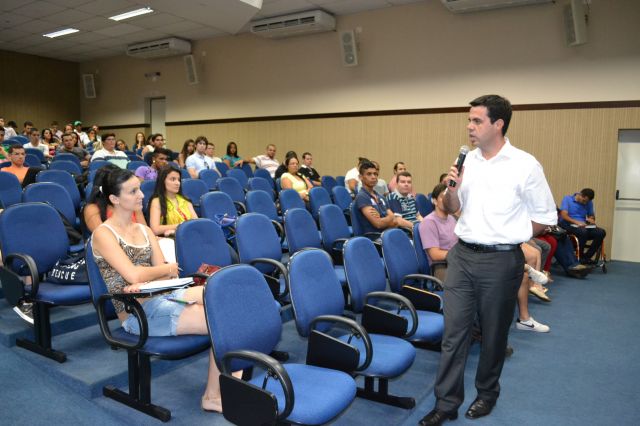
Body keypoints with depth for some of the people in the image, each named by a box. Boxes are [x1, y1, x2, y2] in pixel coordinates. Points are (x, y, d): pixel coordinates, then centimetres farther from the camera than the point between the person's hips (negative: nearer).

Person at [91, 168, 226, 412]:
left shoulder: (144, 230, 15)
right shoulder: (103, 234, -6)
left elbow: (165, 274, 6)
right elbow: (133, 276, -18)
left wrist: (145, 282, -15)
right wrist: (167, 269, -1)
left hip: (166, 295, 7)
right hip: (139, 311, -7)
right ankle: (213, 395, -4)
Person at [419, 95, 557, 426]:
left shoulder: (525, 165, -9)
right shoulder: (467, 161, 4)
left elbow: (546, 217, -3)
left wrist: (507, 237, -3)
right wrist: (452, 189, -6)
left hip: (501, 261, -4)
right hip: (462, 255, 4)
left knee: (493, 333, 13)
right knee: (454, 330, 5)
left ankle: (487, 393, 35)